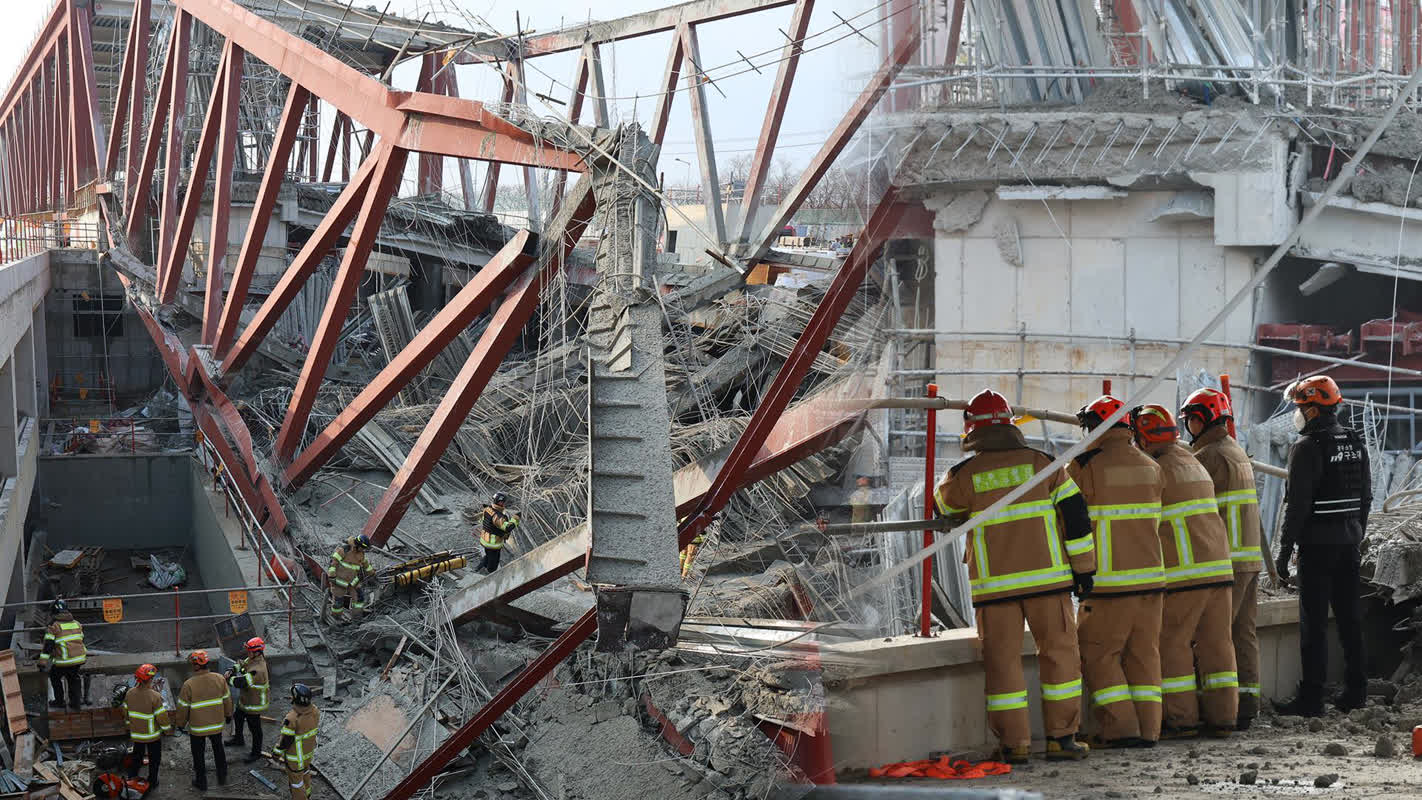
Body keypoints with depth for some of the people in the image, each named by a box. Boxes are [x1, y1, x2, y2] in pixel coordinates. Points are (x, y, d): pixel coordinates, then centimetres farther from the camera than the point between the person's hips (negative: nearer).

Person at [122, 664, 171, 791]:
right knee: (154, 759, 15)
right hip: (153, 735, -4)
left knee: (137, 757, 23)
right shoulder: (155, 697, -28)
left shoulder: (129, 694, -11)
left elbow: (126, 713, 3)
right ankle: (152, 783, 26)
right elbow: (162, 716, -20)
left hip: (136, 734, 4)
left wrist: (129, 726, 20)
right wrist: (168, 730, -3)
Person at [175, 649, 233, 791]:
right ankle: (222, 778, 38)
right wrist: (228, 715, 18)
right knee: (218, 749, 25)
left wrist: (181, 723, 4)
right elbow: (227, 699, 2)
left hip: (197, 727, -4)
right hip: (217, 724, 4)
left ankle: (201, 782, 28)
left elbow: (183, 707, -13)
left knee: (199, 754, 15)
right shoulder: (219, 679, -12)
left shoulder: (189, 685, -23)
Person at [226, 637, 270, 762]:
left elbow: (241, 682, -39)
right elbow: (239, 666, 7)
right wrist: (231, 671, -16)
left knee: (254, 728, 9)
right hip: (244, 700, 10)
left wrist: (228, 679, -22)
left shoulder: (258, 670, -37)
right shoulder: (251, 659, -5)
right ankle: (238, 739, 56)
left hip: (254, 704, -10)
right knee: (238, 718, 31)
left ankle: (256, 752, 26)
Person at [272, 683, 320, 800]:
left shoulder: (292, 719, -37)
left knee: (295, 779, 16)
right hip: (309, 750, 7)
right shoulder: (314, 711, -17)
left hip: (296, 756, -7)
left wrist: (276, 753, -8)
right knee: (305, 772, 32)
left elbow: (285, 740, -26)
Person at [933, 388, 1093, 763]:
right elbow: (1075, 516, 1)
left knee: (1002, 661, 7)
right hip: (1046, 577, 1)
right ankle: (1061, 736, 10)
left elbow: (946, 504, 19)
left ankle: (1014, 743, 6)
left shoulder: (964, 475, -3)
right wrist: (1083, 567, 8)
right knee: (1058, 652, 10)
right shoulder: (1041, 463, 1)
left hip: (994, 584, 0)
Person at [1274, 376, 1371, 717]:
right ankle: (1355, 691, 17)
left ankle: (1311, 697, -3)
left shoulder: (1307, 447, -14)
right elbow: (1366, 496, 15)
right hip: (1349, 541, 7)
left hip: (1317, 544, -7)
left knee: (1314, 621, -4)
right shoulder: (1356, 443, 10)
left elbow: (1298, 503, -17)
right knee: (1349, 615, 12)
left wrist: (1285, 549, -12)